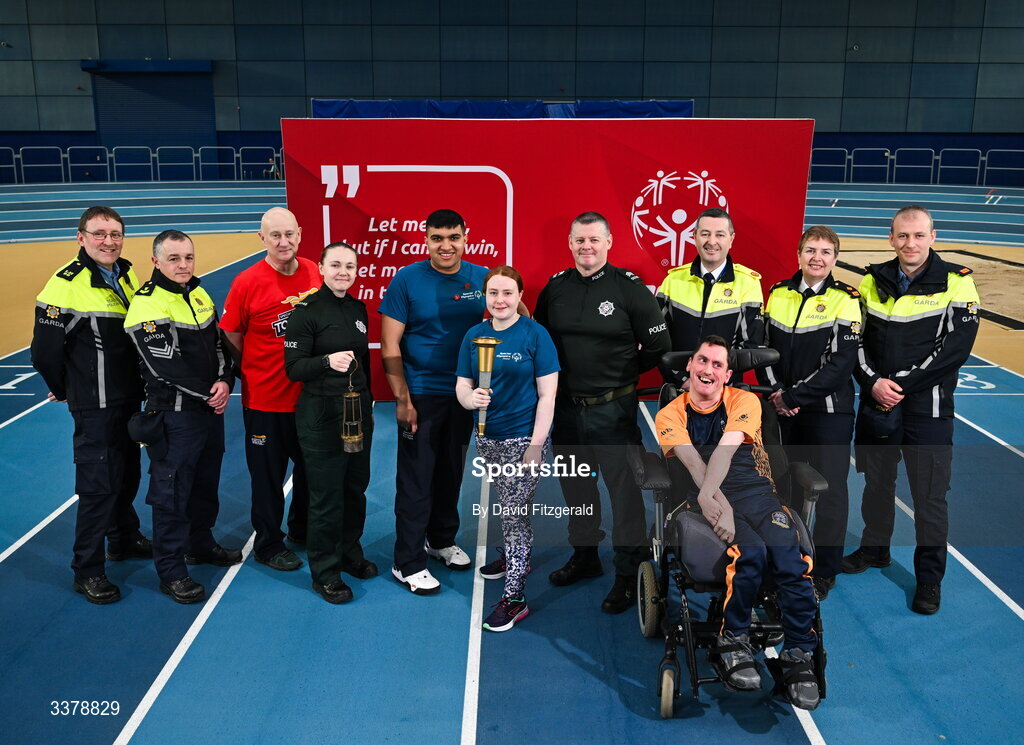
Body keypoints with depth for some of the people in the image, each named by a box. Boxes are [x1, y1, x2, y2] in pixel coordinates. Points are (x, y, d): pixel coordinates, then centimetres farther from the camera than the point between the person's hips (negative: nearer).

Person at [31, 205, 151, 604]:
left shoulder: (127, 276, 6)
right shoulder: (65, 285, -17)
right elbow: (45, 352, -12)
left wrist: (137, 386, 14)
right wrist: (65, 390, 1)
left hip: (130, 399, 7)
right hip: (95, 407, -7)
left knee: (127, 473, 20)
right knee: (98, 484, -3)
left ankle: (124, 539, 39)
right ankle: (86, 570, 10)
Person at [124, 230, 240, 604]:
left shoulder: (199, 295, 9)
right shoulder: (147, 306, -15)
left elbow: (218, 343, 11)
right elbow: (165, 367, -20)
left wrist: (224, 382, -8)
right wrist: (207, 396, -15)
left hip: (212, 407, 8)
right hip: (174, 414, -7)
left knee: (206, 481, 19)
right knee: (172, 490, 0)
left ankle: (201, 544, 38)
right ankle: (171, 570, 12)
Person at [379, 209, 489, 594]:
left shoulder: (482, 278, -1)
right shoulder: (407, 279, -9)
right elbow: (390, 345, -9)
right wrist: (402, 398, -13)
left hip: (464, 393, 4)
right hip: (421, 395, -4)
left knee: (451, 472, 18)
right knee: (416, 479, 2)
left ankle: (442, 540, 38)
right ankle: (407, 563, 14)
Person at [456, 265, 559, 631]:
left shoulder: (535, 334, -10)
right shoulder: (475, 335, 3)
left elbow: (547, 394, -11)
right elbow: (461, 385, 5)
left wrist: (536, 444, -15)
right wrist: (472, 398, -19)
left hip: (523, 438, -5)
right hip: (488, 437, 5)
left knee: (516, 511, -3)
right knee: (506, 504, 21)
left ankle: (515, 596, 6)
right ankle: (514, 555, 45)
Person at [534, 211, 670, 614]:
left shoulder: (630, 287, -7)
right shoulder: (555, 287, 4)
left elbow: (657, 346, -3)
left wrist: (623, 374, 2)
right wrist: (555, 377, 7)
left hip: (614, 410, -4)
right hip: (566, 408, 5)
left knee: (624, 489, 1)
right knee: (574, 485, 17)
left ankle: (628, 573, 15)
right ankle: (584, 555, 36)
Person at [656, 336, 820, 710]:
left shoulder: (744, 401, 10)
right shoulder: (671, 415, 10)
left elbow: (726, 449, -9)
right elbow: (693, 461, -9)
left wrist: (706, 494, -26)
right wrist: (718, 502, -27)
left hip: (759, 494, 2)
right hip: (712, 500, -2)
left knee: (792, 560, -26)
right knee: (750, 553, -32)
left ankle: (798, 656, -7)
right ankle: (731, 642, -10)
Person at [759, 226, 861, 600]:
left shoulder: (845, 300, -8)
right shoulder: (779, 294, 6)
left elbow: (841, 364, -15)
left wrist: (794, 396, -16)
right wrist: (776, 392, -8)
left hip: (829, 411, -4)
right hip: (784, 411, 4)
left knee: (829, 490, 1)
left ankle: (825, 571, 16)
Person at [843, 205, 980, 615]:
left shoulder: (955, 281, -6)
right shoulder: (874, 281, 5)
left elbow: (956, 348, -13)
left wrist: (901, 383, -16)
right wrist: (874, 382, -13)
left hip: (927, 407, -4)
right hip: (876, 403, 4)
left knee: (929, 494, 2)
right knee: (876, 481, 17)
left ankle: (930, 578, 17)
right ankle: (874, 548, 38)